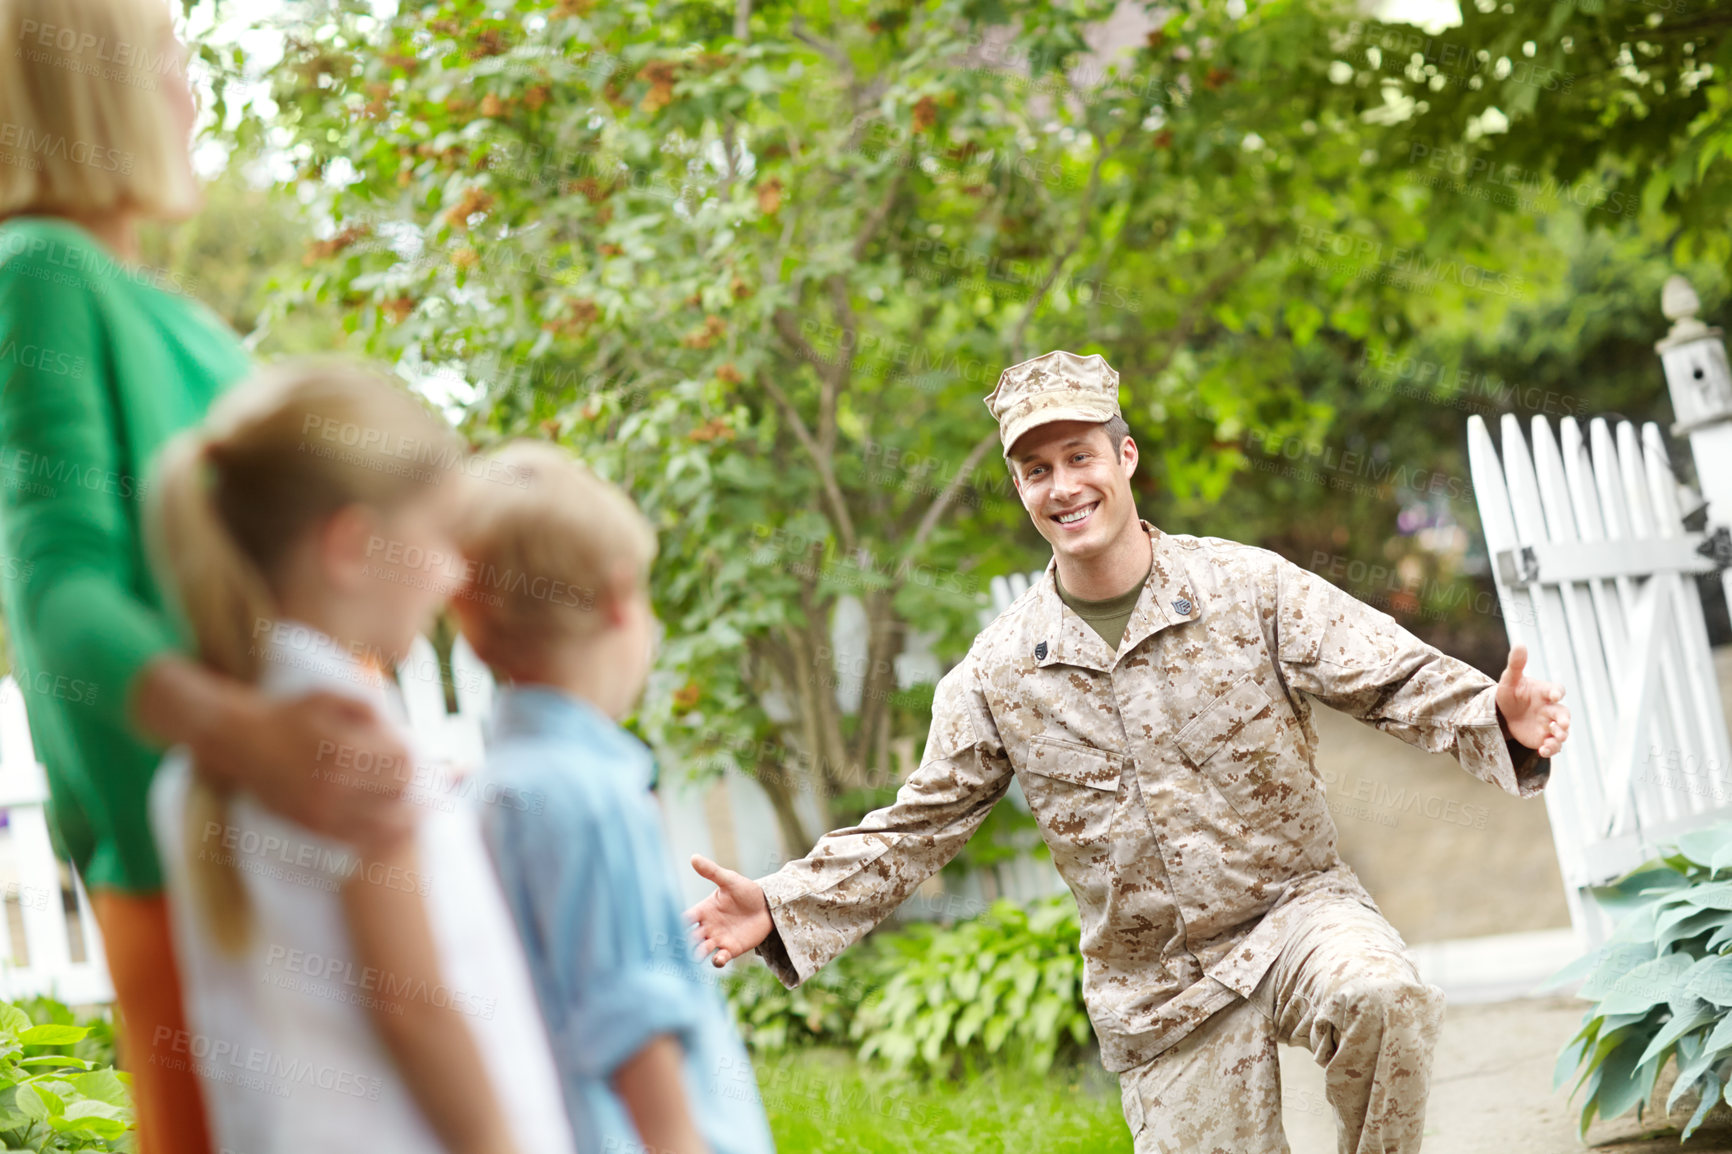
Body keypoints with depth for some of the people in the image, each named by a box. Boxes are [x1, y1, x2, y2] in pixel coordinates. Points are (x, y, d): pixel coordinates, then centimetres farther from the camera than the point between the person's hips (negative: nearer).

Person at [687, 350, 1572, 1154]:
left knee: (1378, 997, -34)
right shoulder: (1000, 669, 1)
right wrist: (783, 907, -4)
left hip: (1293, 906, -2)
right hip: (1159, 996, 2)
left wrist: (1499, 718, -29)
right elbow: (921, 824, 6)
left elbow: (1397, 679, -8)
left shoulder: (1249, 589, -5)